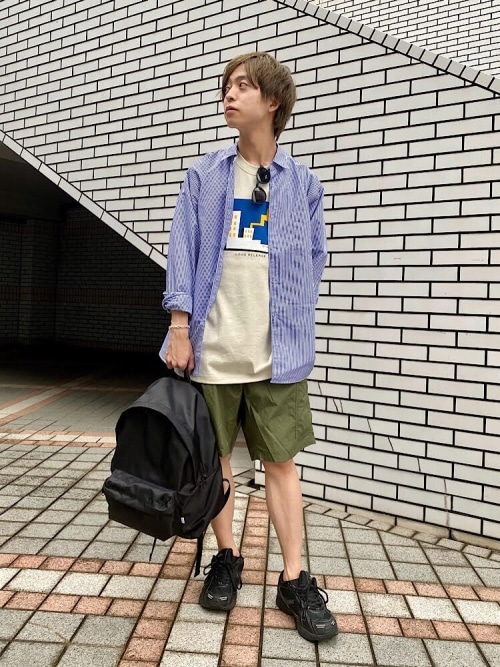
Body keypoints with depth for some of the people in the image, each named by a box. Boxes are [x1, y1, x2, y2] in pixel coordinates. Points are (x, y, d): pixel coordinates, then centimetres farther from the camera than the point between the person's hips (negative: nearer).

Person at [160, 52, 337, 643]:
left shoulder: (302, 183, 7)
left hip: (277, 351, -1)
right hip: (213, 347, 1)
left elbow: (314, 261, 11)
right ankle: (226, 559, 29)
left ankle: (294, 581, 15)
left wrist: (296, 325, 4)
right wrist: (180, 325, -6)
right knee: (213, 455, 10)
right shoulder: (203, 176, 8)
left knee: (281, 460, 3)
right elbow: (183, 251, 2)